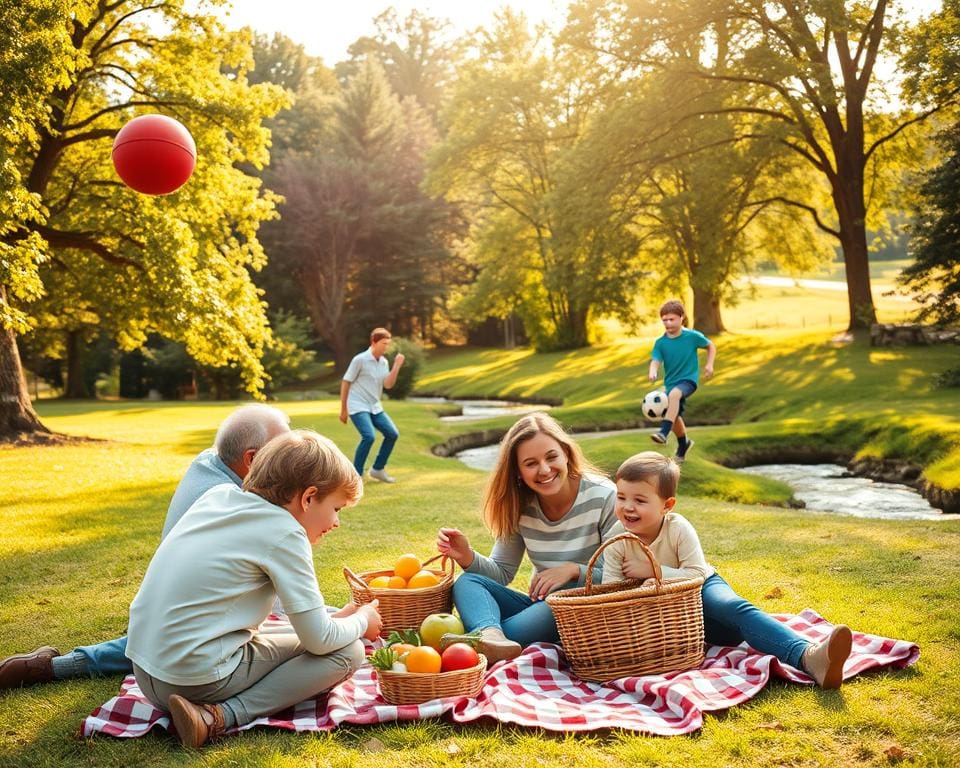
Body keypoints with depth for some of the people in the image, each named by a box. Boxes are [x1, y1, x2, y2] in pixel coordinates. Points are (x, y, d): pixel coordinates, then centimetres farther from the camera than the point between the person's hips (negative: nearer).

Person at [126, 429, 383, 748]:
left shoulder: (218, 495, 7)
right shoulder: (284, 533, -14)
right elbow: (320, 639, -12)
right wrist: (362, 621, 8)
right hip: (201, 680, -9)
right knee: (348, 653, 0)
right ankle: (221, 718, -12)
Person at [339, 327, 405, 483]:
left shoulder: (384, 362, 8)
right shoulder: (360, 360, -11)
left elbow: (388, 384, -2)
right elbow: (345, 383, -6)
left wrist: (397, 366, -14)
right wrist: (343, 409, -4)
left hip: (375, 407, 7)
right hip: (358, 406, -7)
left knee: (392, 434, -1)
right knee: (369, 436, -24)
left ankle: (377, 469, 14)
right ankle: (356, 475, -10)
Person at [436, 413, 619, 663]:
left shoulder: (603, 497, -11)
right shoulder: (520, 506, 2)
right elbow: (502, 574, 4)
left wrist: (574, 570, -26)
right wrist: (468, 558, -16)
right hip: (539, 605, 5)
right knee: (467, 582, -17)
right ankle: (492, 639, -49)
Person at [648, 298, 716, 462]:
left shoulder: (692, 336, -8)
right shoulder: (660, 342, -4)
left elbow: (711, 346, 9)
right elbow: (655, 361, -13)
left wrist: (709, 364, -3)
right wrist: (653, 373, -35)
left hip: (689, 379, -5)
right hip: (671, 382, 5)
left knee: (674, 394, -36)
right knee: (675, 417, 9)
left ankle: (664, 432, -43)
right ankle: (683, 444, 38)